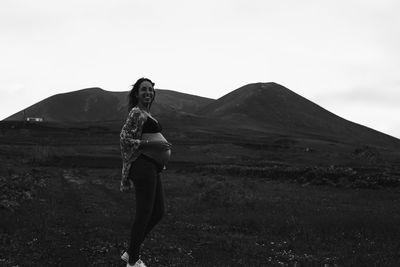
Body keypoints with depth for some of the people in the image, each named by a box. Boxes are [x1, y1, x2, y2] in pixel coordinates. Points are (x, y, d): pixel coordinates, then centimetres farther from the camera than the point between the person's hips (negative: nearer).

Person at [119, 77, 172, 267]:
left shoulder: (146, 114, 19)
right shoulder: (136, 113, -10)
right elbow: (124, 139, -18)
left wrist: (163, 145, 16)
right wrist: (152, 144, -20)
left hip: (151, 168, 10)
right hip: (143, 167, -10)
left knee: (158, 212, 14)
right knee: (144, 215, -3)